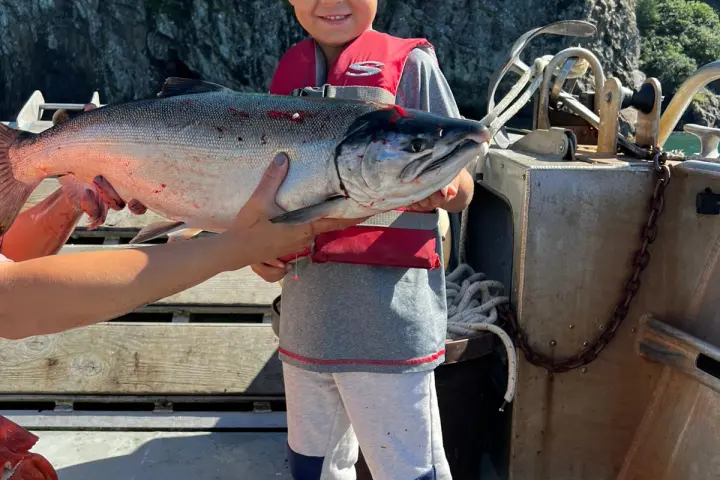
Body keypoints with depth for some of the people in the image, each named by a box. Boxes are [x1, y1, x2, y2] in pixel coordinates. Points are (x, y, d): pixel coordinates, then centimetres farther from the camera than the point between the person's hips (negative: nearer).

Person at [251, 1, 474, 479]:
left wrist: (442, 187, -27)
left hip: (388, 320, -5)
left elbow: (461, 190, -5)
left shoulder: (409, 63, -3)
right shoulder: (289, 74, 10)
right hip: (306, 316, 5)